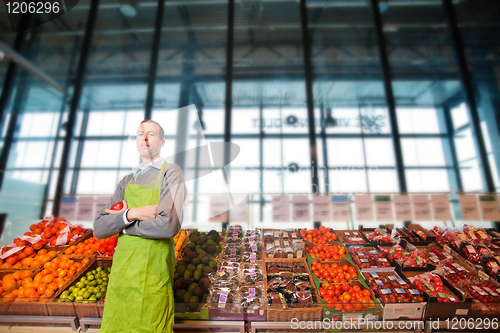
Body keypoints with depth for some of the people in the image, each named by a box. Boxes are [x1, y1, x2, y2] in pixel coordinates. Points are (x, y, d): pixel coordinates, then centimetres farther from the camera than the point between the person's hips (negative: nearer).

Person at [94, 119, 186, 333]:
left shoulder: (171, 174, -6)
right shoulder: (127, 182, 14)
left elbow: (169, 225, -21)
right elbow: (99, 229, 6)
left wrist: (121, 222, -7)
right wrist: (131, 214, -14)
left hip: (152, 273, -6)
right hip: (121, 269, 6)